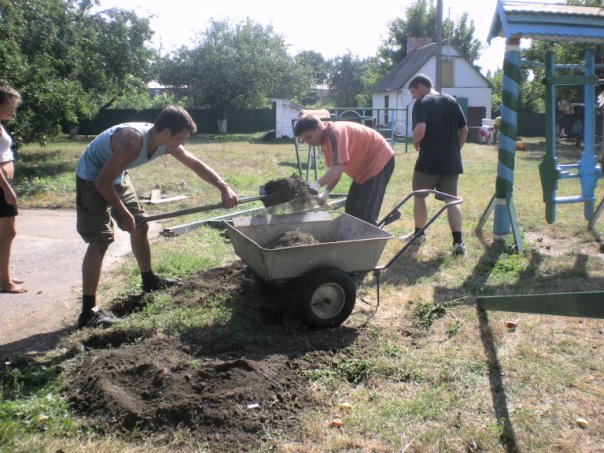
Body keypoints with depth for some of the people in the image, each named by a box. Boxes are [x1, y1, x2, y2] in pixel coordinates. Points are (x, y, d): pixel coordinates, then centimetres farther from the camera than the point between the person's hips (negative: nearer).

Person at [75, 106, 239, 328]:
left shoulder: (166, 143, -9)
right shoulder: (133, 141, -35)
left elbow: (196, 164, 1)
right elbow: (103, 182, -29)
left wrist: (224, 187, -8)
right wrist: (124, 213, -20)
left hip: (117, 177, 9)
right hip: (92, 179, -9)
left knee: (140, 226, 15)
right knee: (100, 241, -15)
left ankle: (149, 280, 35)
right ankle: (88, 311, -11)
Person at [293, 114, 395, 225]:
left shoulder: (335, 133, -27)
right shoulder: (325, 140, 2)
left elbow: (338, 168, -39)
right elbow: (335, 171, 5)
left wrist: (316, 185, -49)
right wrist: (326, 193, -5)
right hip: (365, 166, 10)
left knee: (365, 214, -15)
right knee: (351, 210, 13)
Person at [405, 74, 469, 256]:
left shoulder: (421, 103, -8)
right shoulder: (451, 101, 11)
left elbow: (420, 129, -23)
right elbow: (464, 130, 11)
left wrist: (415, 143, -3)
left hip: (429, 161, -5)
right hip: (451, 161, 5)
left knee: (419, 196, 16)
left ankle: (419, 234, 28)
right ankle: (458, 241, -5)